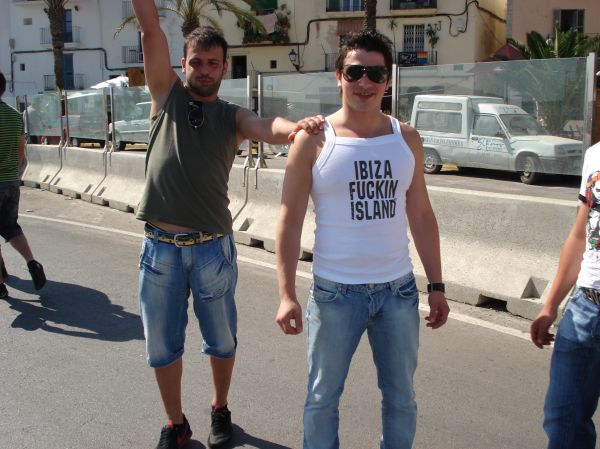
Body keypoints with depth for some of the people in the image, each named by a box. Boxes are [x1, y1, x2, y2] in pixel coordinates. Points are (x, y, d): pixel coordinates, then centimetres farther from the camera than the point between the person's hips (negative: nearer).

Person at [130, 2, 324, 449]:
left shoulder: (232, 116, 3)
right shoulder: (167, 95, 6)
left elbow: (266, 127, -20)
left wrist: (296, 126, -41)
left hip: (213, 248, 0)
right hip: (160, 247, 1)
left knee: (221, 341, 14)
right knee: (162, 346, 11)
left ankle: (220, 411, 39)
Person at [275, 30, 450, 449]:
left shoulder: (407, 139, 3)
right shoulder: (313, 140, -7)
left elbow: (421, 216, 8)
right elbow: (290, 220, -6)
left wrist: (437, 286, 7)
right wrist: (287, 294, -11)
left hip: (399, 289, 3)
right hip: (335, 292, -3)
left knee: (402, 397, 16)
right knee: (323, 397, 10)